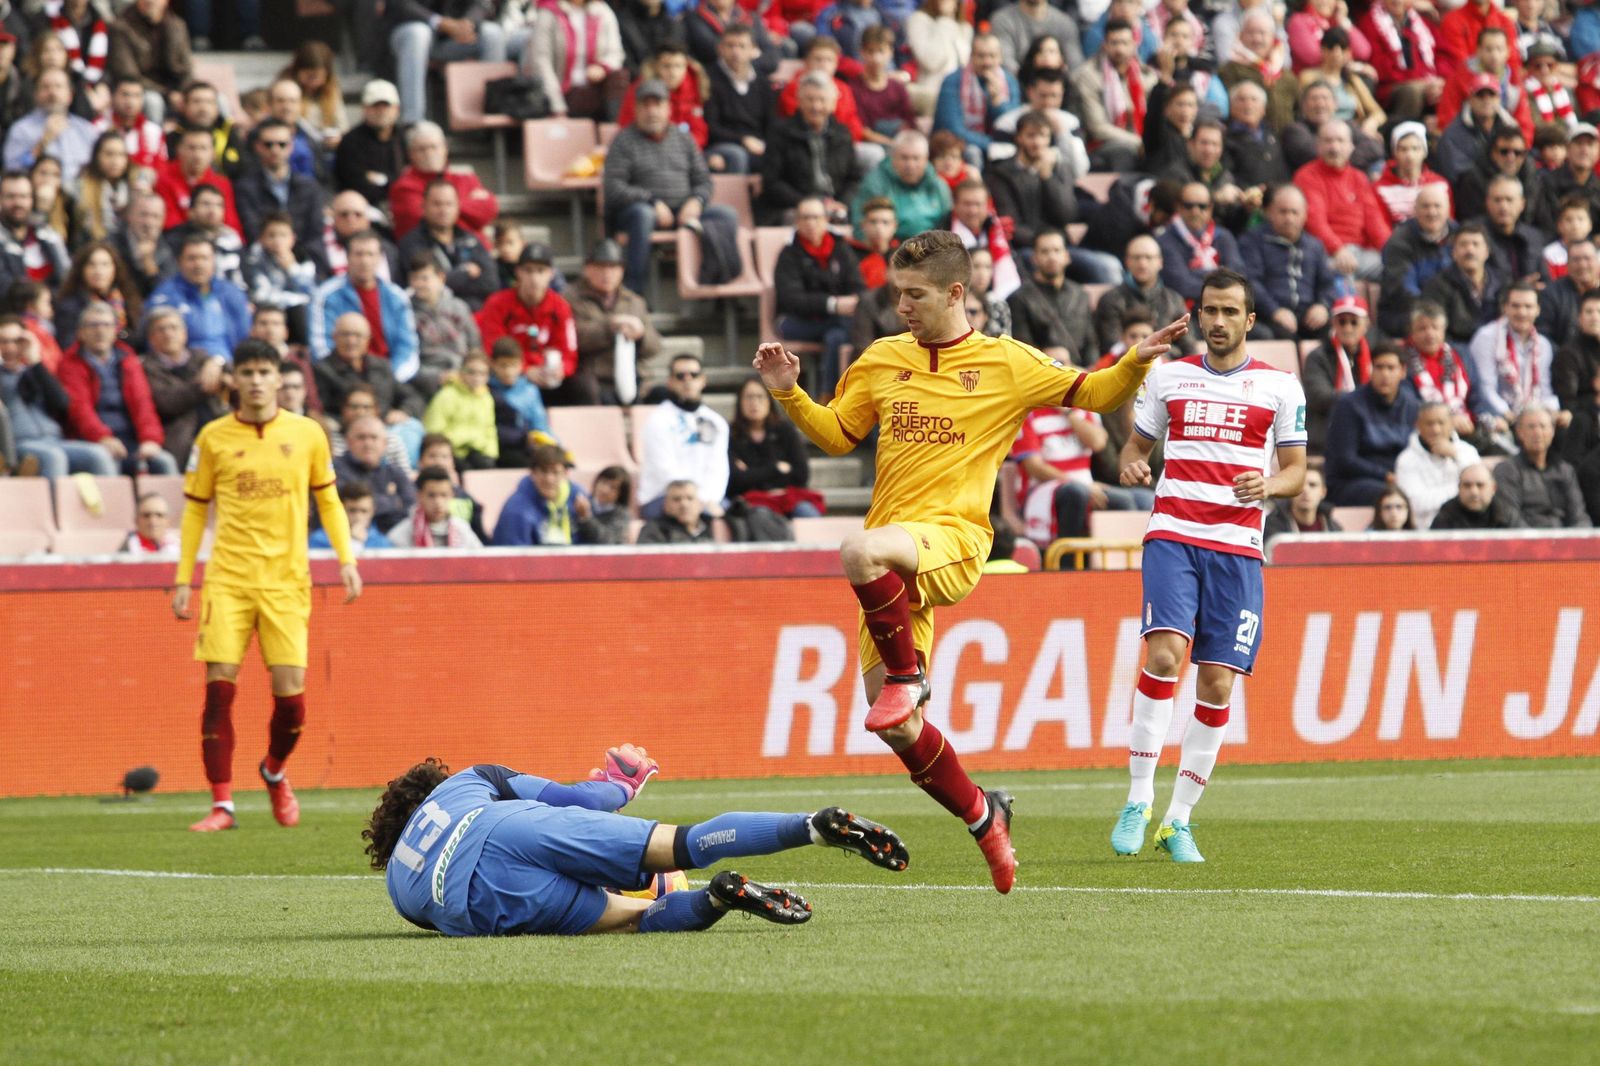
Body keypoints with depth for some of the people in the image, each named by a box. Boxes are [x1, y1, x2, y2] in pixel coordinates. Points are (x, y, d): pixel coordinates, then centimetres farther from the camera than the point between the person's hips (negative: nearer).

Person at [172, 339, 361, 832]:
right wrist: (183, 578, 7)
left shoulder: (307, 434, 5)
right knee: (219, 688, -10)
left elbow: (328, 501, 13)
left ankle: (274, 771, 27)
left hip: (286, 580, 0)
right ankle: (221, 805, -5)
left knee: (290, 695, -4)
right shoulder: (213, 438, 5)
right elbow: (195, 510, 12)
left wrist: (346, 559, 1)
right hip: (227, 579, 0)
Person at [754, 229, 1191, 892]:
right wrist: (789, 393, 6)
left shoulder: (1006, 364, 3)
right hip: (896, 561, 6)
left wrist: (1137, 362, -9)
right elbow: (836, 435, 21)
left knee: (860, 552, -39)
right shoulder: (882, 361, 15)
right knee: (896, 729, 3)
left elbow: (1092, 394, 8)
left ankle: (907, 675, -19)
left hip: (952, 541, -6)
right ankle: (982, 817, 23)